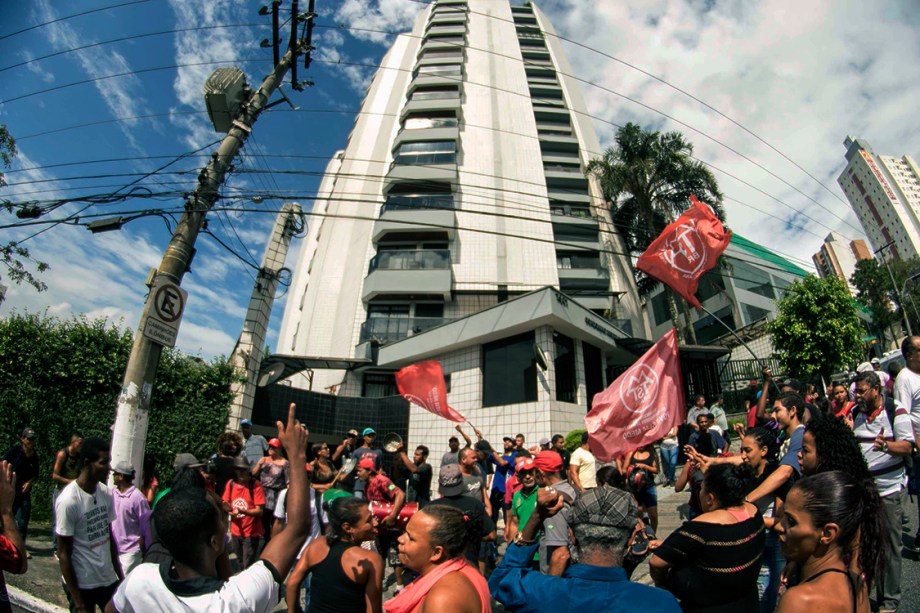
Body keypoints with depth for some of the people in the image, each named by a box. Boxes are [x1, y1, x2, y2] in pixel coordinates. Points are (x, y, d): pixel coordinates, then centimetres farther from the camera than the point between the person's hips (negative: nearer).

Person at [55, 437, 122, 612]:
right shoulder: (68, 501, -19)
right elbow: (64, 554, -13)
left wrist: (121, 576, 7)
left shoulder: (106, 493, -2)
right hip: (82, 585, -5)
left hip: (109, 579, 5)